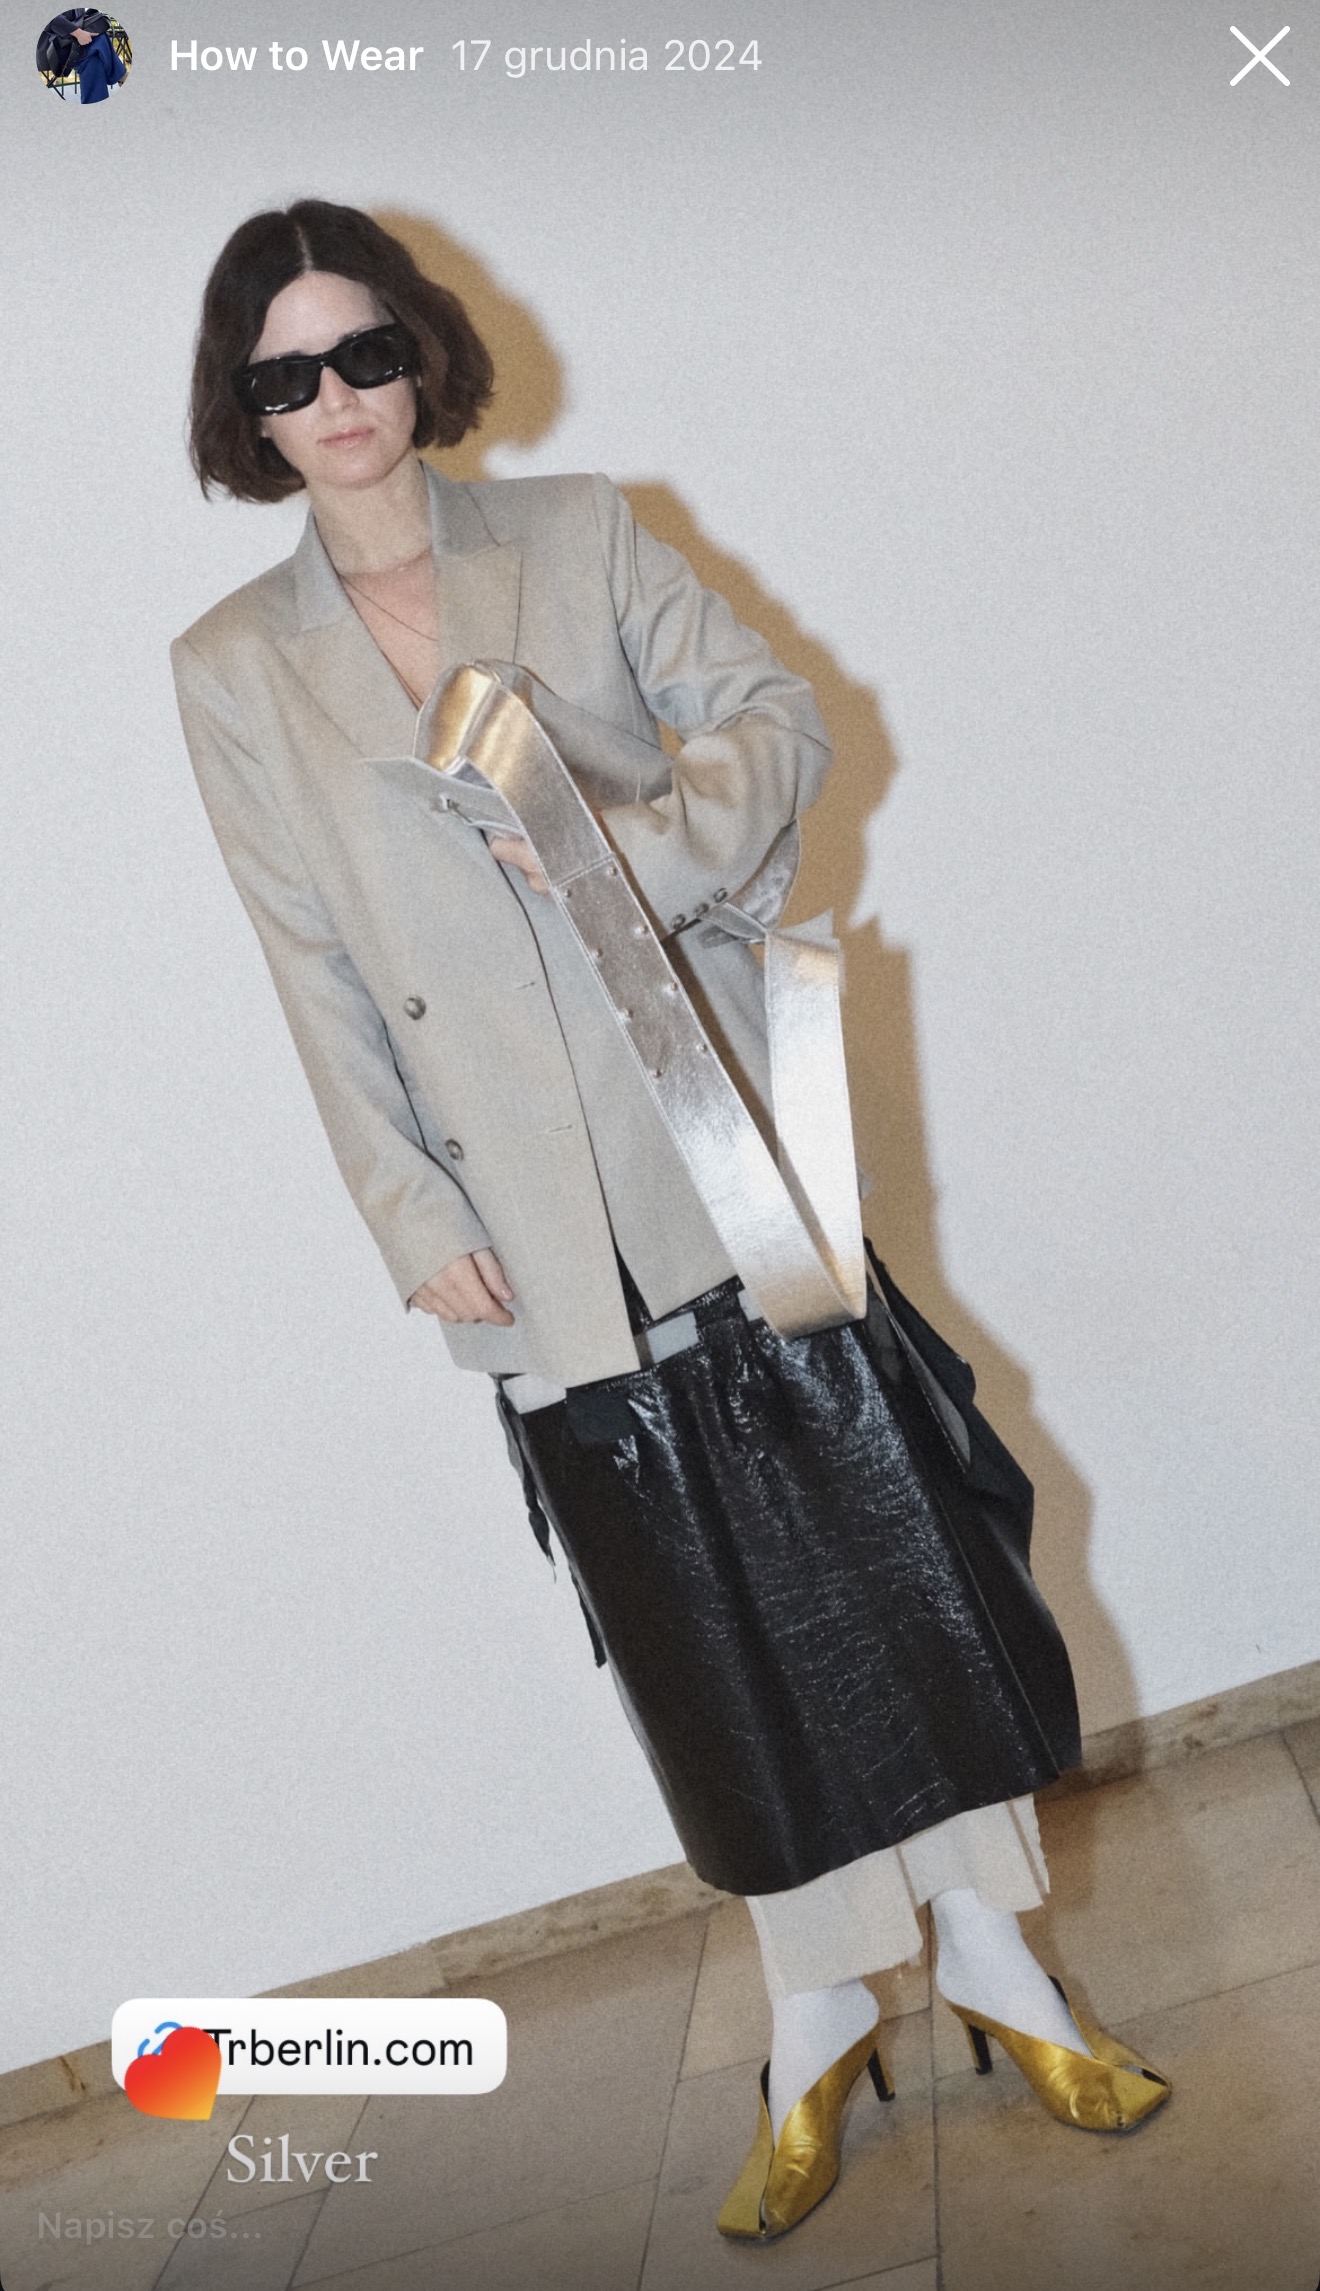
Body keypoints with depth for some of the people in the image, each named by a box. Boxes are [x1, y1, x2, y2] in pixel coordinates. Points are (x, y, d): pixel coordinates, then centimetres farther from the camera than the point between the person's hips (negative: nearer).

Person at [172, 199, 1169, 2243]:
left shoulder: (580, 538, 7)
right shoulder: (233, 673, 5)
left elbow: (780, 716, 3)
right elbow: (316, 973, 2)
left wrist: (642, 841, -17)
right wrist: (414, 1215, -4)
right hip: (540, 1245, 0)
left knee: (891, 1545, 3)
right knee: (702, 1621, 8)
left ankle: (991, 1958, 23)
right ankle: (819, 2022, 25)